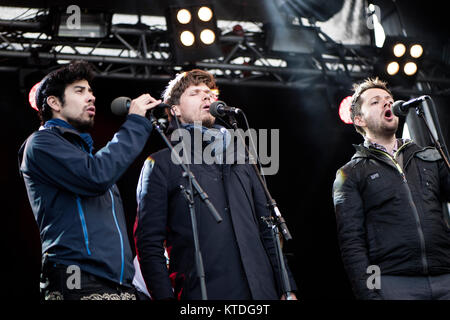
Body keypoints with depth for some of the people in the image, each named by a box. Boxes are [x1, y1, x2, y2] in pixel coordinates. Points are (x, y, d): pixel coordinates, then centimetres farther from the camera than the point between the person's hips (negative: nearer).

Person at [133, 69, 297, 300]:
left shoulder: (238, 157, 21)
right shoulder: (161, 164, 5)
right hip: (202, 293, -4)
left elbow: (266, 228, 19)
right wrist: (164, 297, -13)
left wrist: (288, 289, 10)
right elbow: (149, 243, -2)